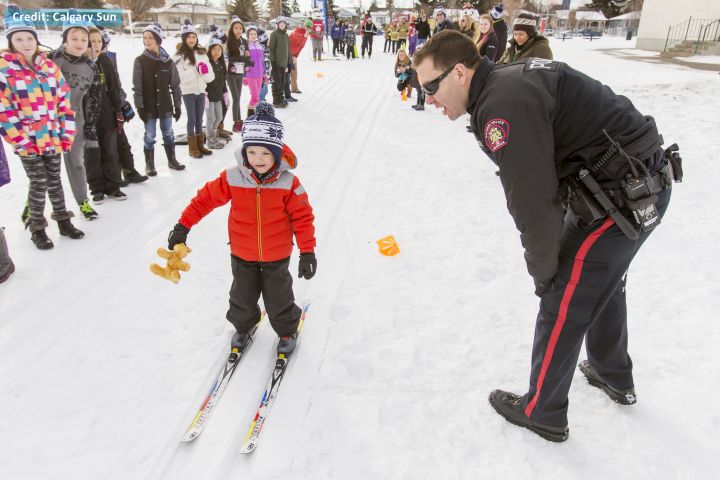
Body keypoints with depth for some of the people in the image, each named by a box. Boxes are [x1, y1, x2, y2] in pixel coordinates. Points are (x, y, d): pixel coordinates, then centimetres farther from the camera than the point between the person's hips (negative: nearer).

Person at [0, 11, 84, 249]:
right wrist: (21, 140, -15)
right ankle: (36, 228, 17)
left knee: (54, 179, 15)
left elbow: (65, 101, 8)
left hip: (52, 138, 4)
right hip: (26, 141, -4)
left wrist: (66, 135, 2)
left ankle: (63, 220, 29)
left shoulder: (49, 66, 7)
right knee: (39, 182, 1)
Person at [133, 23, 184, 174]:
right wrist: (139, 107, -10)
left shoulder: (168, 61, 1)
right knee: (150, 136, 4)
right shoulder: (140, 61, -5)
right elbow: (137, 87, -6)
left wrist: (177, 105, 4)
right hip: (149, 107, -2)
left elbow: (175, 85, 5)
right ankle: (149, 165, 16)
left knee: (168, 134, 13)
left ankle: (172, 160, 29)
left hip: (165, 105, 2)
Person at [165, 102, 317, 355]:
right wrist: (183, 225, -7)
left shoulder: (288, 183, -18)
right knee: (242, 296, 20)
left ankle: (287, 331, 40)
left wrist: (307, 251, -17)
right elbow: (206, 197, -6)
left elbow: (302, 217, -14)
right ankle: (242, 327, 48)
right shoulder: (232, 178, -15)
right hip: (242, 255, 2)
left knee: (279, 297, 14)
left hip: (276, 256, -2)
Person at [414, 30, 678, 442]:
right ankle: (614, 377, 50)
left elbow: (533, 200, -23)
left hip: (622, 199, -10)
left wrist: (543, 269, -7)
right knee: (602, 284, 28)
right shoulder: (510, 80, 8)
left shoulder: (503, 106, -23)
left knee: (563, 307, 3)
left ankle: (543, 414, 23)